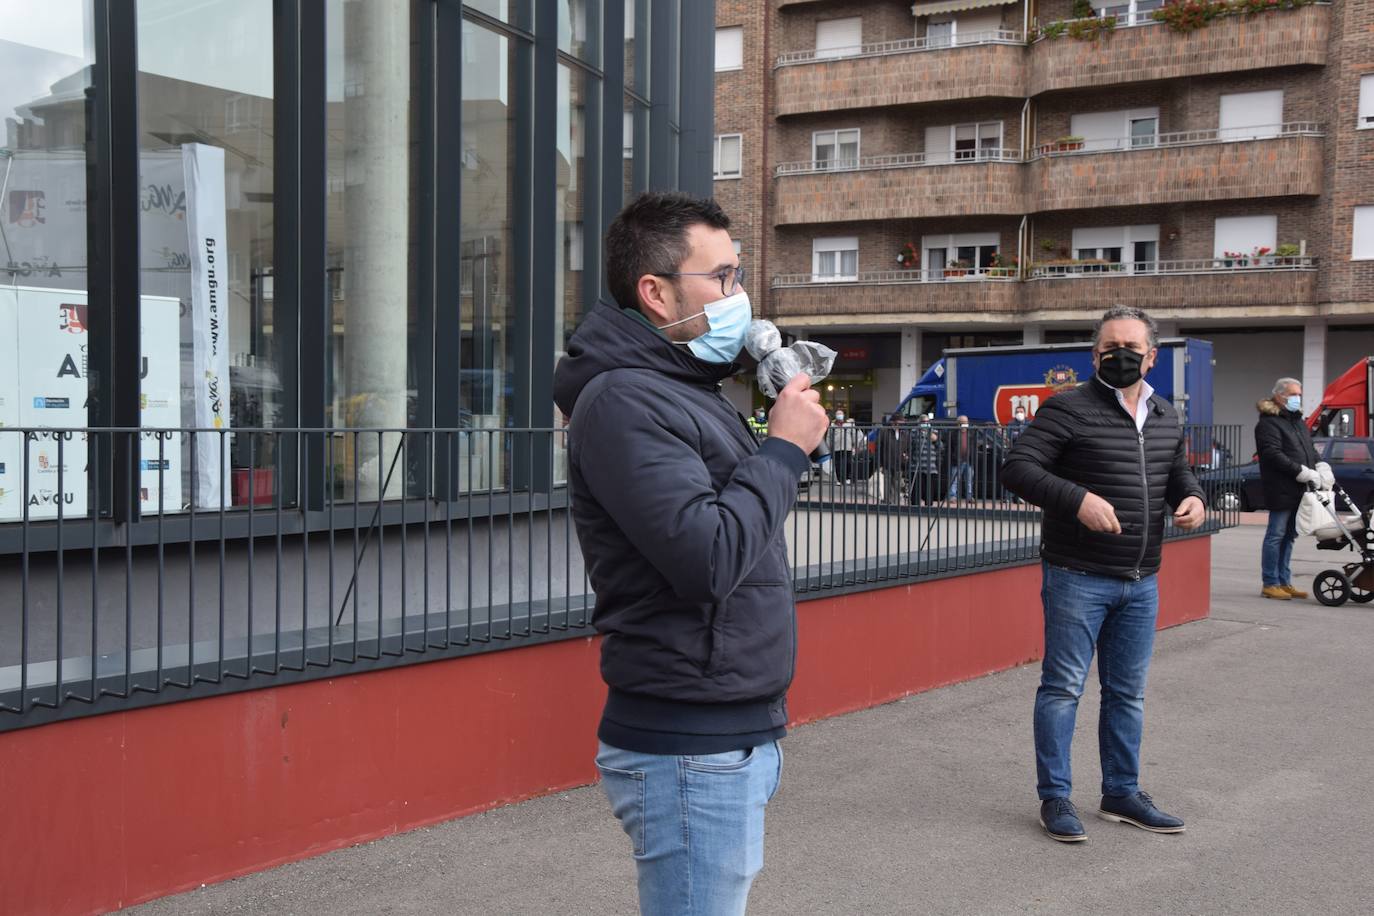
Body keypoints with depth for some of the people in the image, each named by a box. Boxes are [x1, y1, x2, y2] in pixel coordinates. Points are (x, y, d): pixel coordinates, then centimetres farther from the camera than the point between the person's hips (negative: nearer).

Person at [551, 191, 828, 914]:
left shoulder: (683, 391, 14)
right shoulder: (624, 401, -16)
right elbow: (708, 557, -24)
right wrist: (784, 448, -14)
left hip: (732, 737, 10)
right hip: (688, 751, -10)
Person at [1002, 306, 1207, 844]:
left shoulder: (1166, 418, 11)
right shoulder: (1068, 410, -10)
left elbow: (1177, 471, 27)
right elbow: (1018, 468, -17)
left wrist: (1193, 497, 4)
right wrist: (1077, 499, -29)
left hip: (1141, 582, 7)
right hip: (1077, 577, -6)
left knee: (1127, 692, 15)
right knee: (1063, 687, 0)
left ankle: (1122, 793, 27)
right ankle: (1055, 798, 10)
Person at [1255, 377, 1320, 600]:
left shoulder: (1298, 421, 22)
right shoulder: (1268, 423, -8)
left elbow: (1310, 449, 25)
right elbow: (1273, 454, -18)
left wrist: (1318, 466, 7)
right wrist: (1300, 471, -21)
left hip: (1299, 490, 9)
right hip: (1281, 490, -9)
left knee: (1289, 536, 12)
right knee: (1276, 536, -4)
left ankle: (1284, 582, 17)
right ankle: (1270, 584, 1)